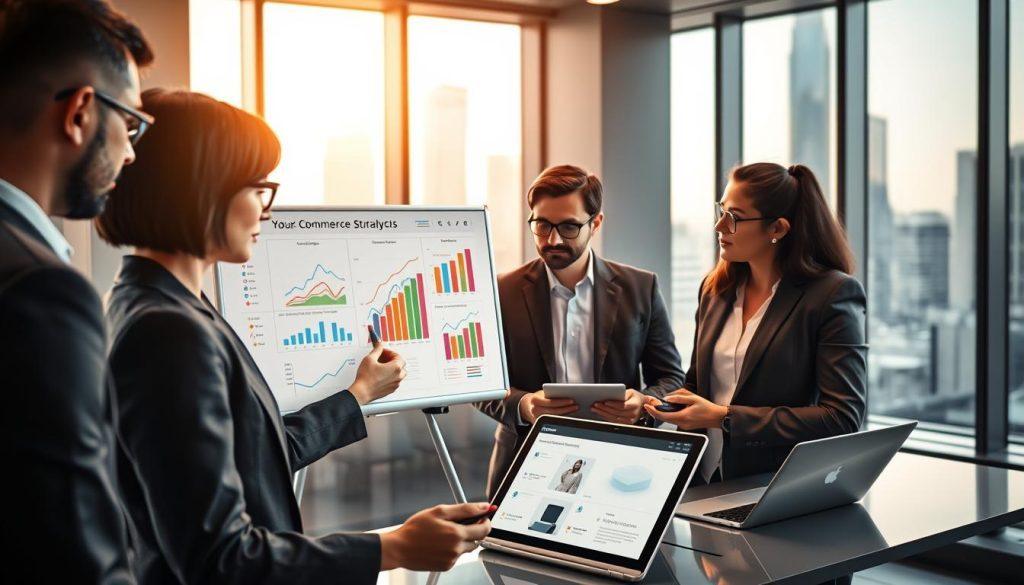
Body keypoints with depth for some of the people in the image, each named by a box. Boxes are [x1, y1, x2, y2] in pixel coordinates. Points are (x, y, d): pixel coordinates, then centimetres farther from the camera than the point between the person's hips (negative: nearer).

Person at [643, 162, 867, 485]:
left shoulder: (833, 294, -7)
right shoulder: (717, 289, 12)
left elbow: (844, 417, -13)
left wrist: (724, 418, -15)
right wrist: (672, 403, -1)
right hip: (706, 485, 4)